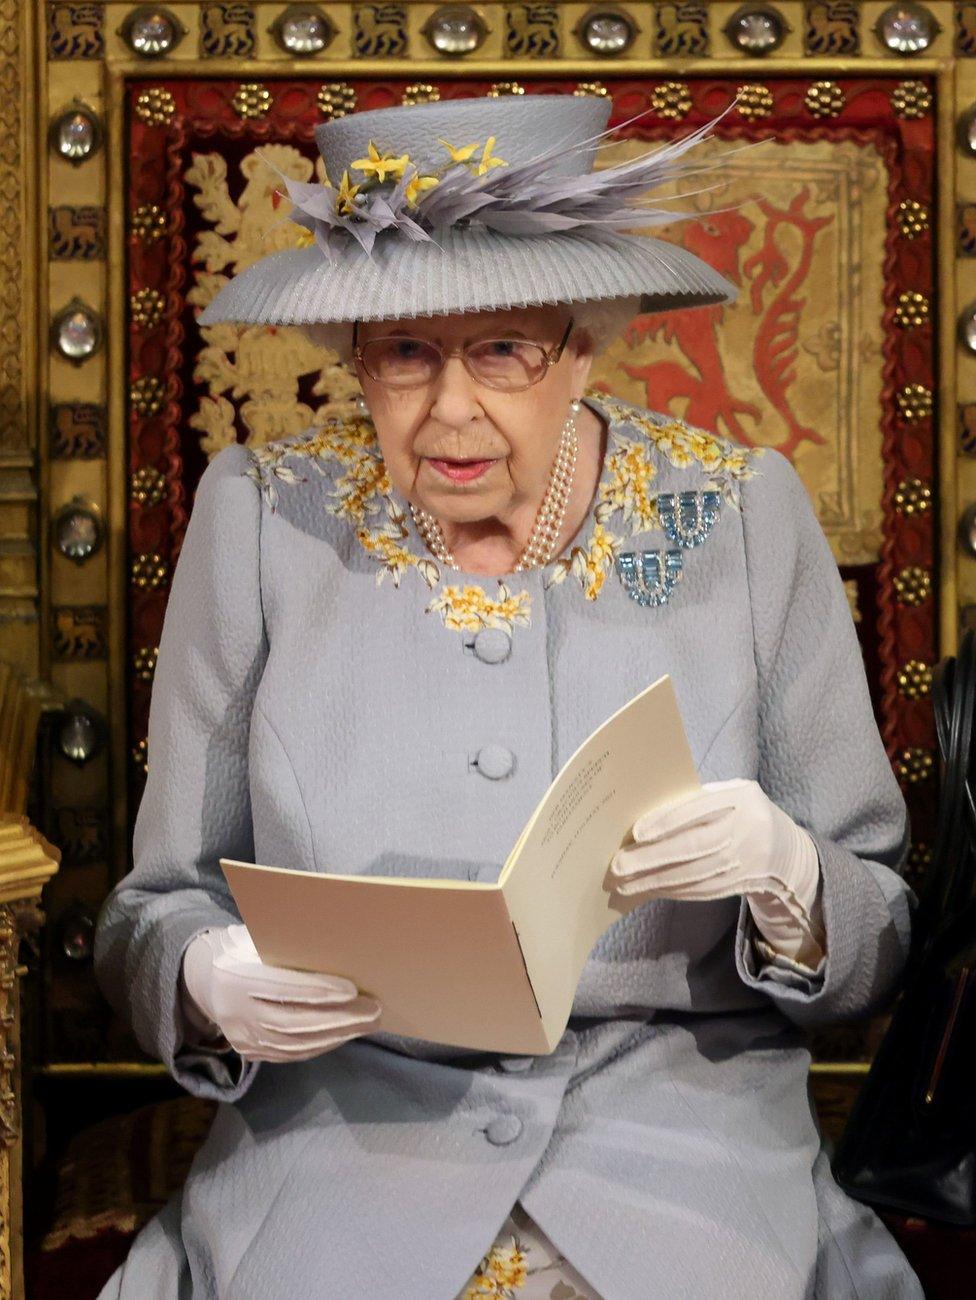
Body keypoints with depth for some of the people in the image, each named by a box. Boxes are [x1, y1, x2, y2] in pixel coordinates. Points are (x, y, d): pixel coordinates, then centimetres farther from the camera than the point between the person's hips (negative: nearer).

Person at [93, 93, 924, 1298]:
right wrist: (212, 978, -14)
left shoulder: (740, 514, 2)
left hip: (684, 1143, 0)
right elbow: (157, 908, 8)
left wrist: (786, 876, -15)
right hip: (342, 1139, 0)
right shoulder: (261, 514, 3)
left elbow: (881, 943, 7)